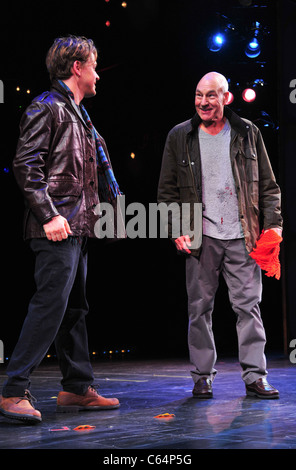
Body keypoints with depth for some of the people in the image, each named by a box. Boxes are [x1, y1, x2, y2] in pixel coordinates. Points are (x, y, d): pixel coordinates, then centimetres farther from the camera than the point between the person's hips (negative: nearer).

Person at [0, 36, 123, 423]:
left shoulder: (78, 115, 22)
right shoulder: (47, 108, -6)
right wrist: (49, 215, -20)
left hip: (77, 228, 10)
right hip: (56, 230, -10)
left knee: (75, 308, 11)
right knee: (50, 305, -15)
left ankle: (77, 388, 17)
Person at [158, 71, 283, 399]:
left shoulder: (247, 133, 8)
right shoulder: (179, 137, 6)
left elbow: (268, 184, 11)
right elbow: (167, 190, 8)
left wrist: (273, 223, 1)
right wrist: (176, 230, -2)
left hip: (241, 236, 0)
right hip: (200, 237, 0)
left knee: (249, 305, -2)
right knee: (200, 308, 2)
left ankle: (255, 376, 3)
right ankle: (202, 376, 11)